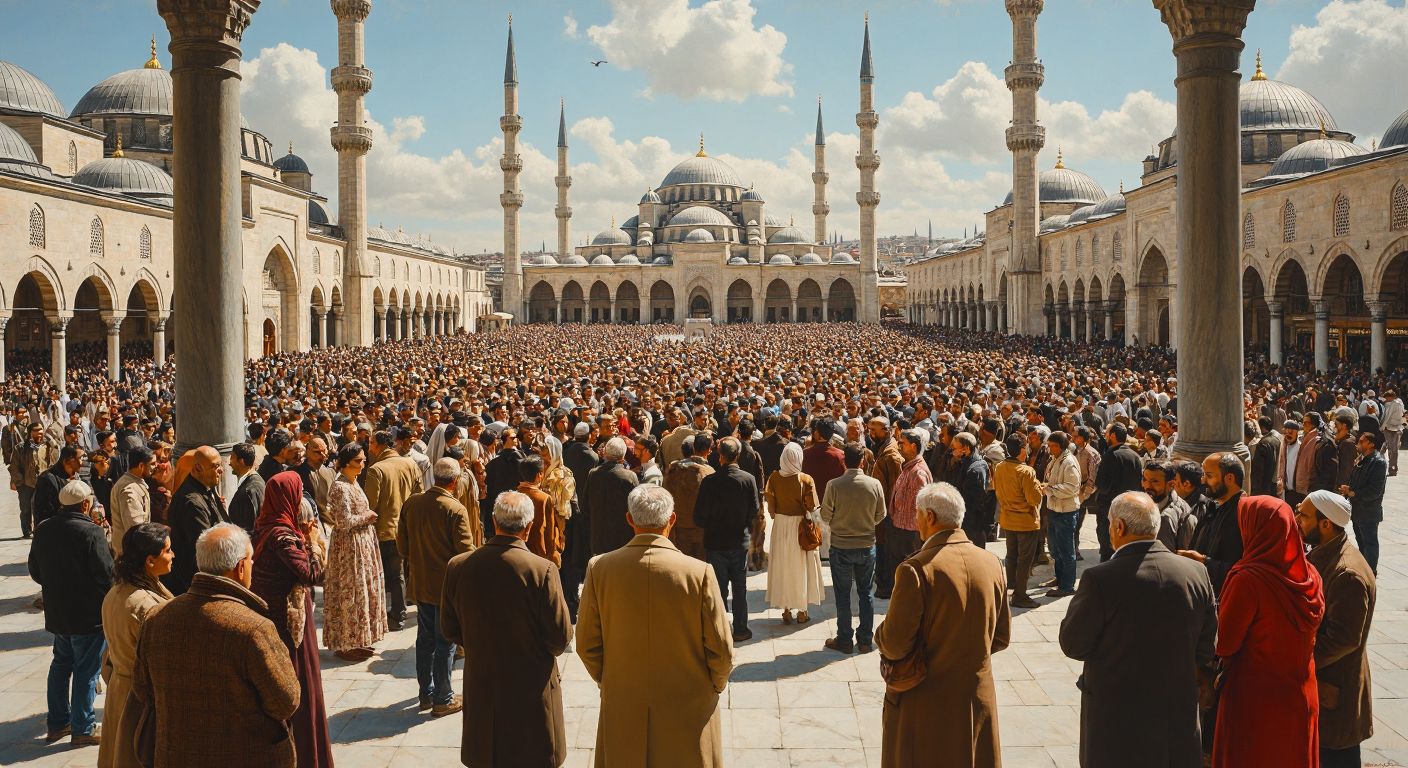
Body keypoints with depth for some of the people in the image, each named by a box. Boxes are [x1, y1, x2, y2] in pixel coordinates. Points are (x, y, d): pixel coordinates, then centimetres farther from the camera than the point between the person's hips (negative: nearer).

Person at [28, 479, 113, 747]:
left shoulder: (43, 530, 0)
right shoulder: (91, 532, -22)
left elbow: (35, 572, 10)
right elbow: (106, 575, -21)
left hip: (56, 612, 7)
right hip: (88, 614, -7)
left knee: (61, 664, 21)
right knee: (86, 671, 4)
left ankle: (57, 723, 29)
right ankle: (83, 729, 13)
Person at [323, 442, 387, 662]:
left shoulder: (353, 483, 11)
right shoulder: (340, 488, -18)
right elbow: (344, 522, -23)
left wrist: (368, 516, 4)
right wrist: (366, 516, -10)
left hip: (363, 544, 10)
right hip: (349, 546, -10)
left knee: (364, 591, 14)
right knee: (350, 593, -2)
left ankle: (356, 640, 23)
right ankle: (345, 645, 7)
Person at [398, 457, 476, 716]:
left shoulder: (412, 503, -3)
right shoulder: (456, 510, -21)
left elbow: (402, 544, 6)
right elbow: (465, 550, -18)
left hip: (419, 583, 6)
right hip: (447, 585, -6)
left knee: (425, 639, 17)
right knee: (445, 643, 5)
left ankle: (426, 694, 27)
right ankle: (443, 700, 13)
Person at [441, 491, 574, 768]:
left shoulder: (457, 566, -9)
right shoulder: (543, 570, -20)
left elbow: (449, 630, 1)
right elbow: (561, 638, -14)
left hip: (480, 687, 3)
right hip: (532, 691, -3)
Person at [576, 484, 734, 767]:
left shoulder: (600, 569, -9)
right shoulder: (699, 572, -15)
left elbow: (587, 645, -1)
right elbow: (722, 650, -9)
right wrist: (715, 686, 10)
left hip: (622, 709, 2)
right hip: (688, 712, -2)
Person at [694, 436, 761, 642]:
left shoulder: (709, 481, -15)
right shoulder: (748, 480, -11)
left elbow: (699, 517, -11)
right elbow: (754, 512, -4)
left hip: (715, 542, -1)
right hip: (739, 542, 1)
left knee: (718, 589, 8)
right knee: (739, 589, 14)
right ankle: (740, 629, 20)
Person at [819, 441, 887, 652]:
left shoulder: (834, 485, -18)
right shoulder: (874, 484, -12)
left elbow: (825, 518, -8)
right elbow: (880, 515, 0)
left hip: (841, 547, -2)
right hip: (867, 546, 2)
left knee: (842, 595, 11)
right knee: (865, 593, 15)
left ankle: (844, 640, 19)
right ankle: (865, 640, 22)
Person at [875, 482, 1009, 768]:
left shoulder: (916, 569, -21)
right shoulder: (992, 563, -3)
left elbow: (895, 645, -19)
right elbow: (1001, 637, 6)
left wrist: (880, 634, 2)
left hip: (925, 708, -5)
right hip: (978, 700, 5)